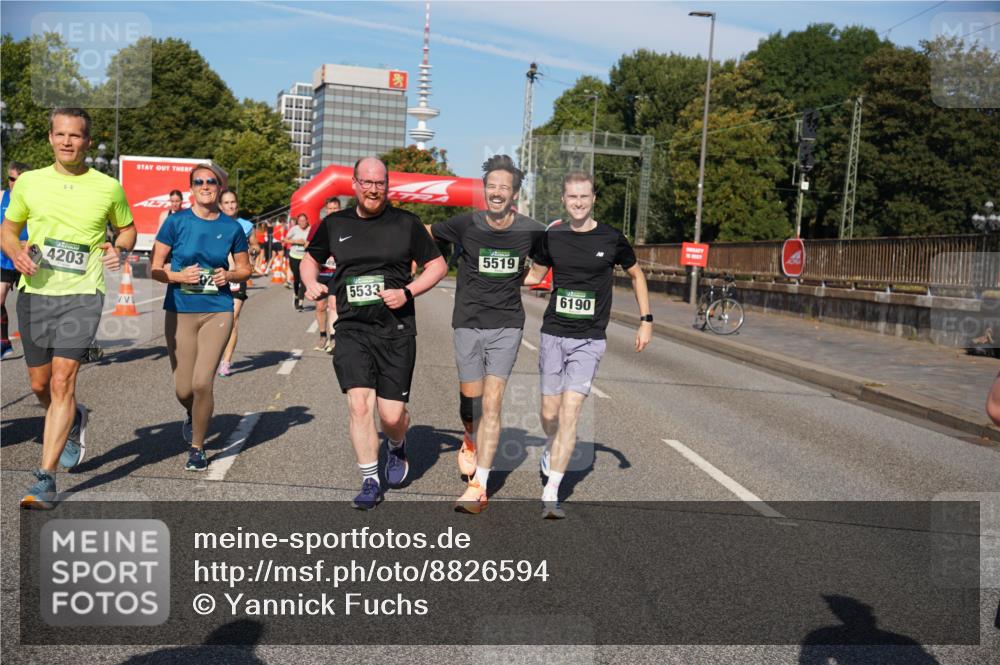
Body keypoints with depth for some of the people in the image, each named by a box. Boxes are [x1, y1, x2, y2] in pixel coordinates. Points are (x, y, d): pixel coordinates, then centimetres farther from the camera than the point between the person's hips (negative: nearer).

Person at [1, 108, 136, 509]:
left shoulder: (108, 187, 1)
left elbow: (127, 228, 17)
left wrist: (118, 250, -6)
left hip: (82, 295, -3)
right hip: (34, 293, 3)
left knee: (62, 381, -13)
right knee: (39, 384, 10)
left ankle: (45, 480, -9)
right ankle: (74, 421, 44)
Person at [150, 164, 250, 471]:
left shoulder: (232, 227, 2)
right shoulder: (176, 221, -1)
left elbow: (245, 268, 14)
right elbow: (155, 269, 2)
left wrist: (229, 276, -7)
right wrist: (180, 276, -17)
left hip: (217, 311, 0)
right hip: (180, 312, 0)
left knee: (202, 383, -10)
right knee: (183, 389, 4)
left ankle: (197, 447, 12)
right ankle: (193, 416, 42)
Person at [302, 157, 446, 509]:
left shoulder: (406, 223, 3)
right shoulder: (334, 224, 9)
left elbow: (438, 265, 7)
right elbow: (310, 258, 24)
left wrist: (407, 292, -8)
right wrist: (311, 283, 3)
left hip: (396, 331, -1)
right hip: (351, 329, 1)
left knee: (392, 415, -2)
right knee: (359, 404, -11)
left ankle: (397, 446, 34)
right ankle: (370, 482, 5)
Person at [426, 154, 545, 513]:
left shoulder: (531, 230, -4)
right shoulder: (466, 224, -5)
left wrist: (525, 275, 4)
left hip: (506, 325, -1)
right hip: (468, 323, 1)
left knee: (491, 403, -8)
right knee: (470, 398, 11)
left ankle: (478, 486, -5)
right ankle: (471, 440, 46)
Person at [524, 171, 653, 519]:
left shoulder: (612, 239, -3)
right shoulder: (551, 236, 1)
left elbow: (636, 274, 12)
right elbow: (535, 275, 16)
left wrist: (646, 320, 8)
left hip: (589, 340, -2)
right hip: (553, 334, 2)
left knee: (569, 412, -11)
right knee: (550, 412, 8)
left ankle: (551, 494, -8)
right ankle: (551, 448, 44)